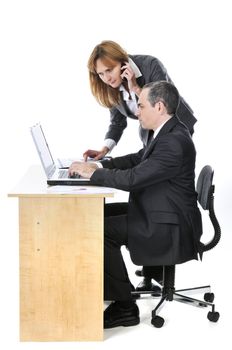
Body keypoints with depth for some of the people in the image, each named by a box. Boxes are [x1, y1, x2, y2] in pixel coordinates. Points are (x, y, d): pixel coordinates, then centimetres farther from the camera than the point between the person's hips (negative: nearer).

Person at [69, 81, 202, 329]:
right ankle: (107, 290, 21)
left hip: (170, 229, -10)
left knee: (102, 231, -16)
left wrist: (93, 173, -15)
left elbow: (132, 178, -28)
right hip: (159, 216, 10)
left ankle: (124, 307, -5)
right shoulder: (169, 133, 8)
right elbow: (137, 160, 19)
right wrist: (100, 165, 5)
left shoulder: (174, 142, -24)